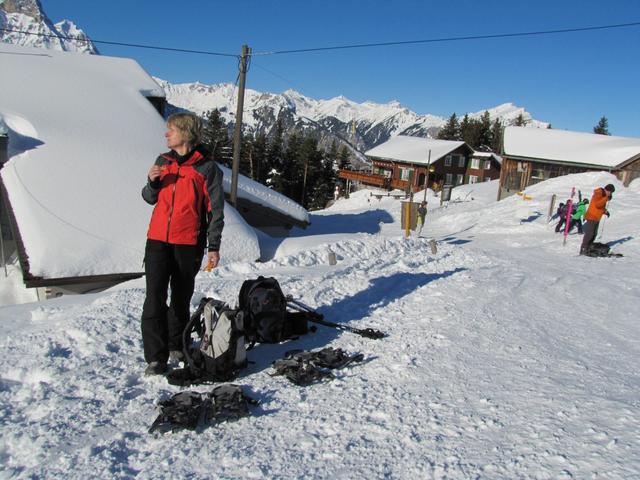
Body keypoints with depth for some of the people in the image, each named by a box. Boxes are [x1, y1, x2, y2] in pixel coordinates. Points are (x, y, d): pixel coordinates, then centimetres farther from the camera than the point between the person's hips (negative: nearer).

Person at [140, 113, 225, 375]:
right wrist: (152, 182, -5)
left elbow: (215, 209, -3)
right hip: (157, 240, 3)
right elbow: (150, 198, 18)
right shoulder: (163, 161, 10)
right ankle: (155, 357, 0)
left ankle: (177, 346, 30)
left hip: (188, 244, -3)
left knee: (181, 298, 11)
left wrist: (214, 247, -7)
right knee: (154, 298, -7)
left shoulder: (207, 167, -4)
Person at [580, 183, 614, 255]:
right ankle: (583, 249, -12)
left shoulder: (603, 195, 15)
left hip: (597, 218, 10)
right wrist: (606, 198, -28)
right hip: (592, 217, -10)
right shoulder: (598, 194, -14)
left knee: (594, 234, 9)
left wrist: (605, 211, 7)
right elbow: (597, 204, -27)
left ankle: (587, 249, 12)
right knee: (589, 234, -13)